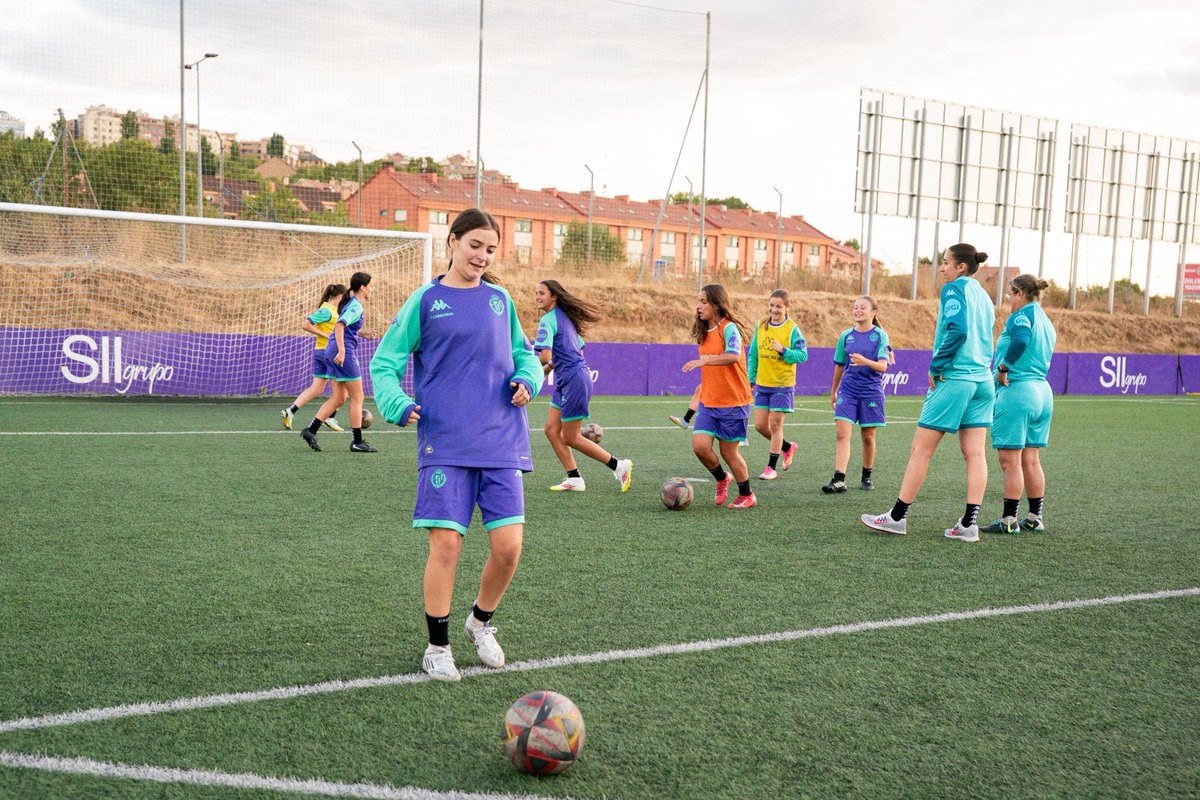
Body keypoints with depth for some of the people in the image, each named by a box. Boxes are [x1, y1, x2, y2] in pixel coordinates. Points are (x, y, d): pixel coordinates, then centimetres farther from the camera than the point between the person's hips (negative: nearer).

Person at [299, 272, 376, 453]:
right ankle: (357, 442, 5)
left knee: (339, 398, 11)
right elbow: (340, 325, -24)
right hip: (345, 352, -10)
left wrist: (362, 333, 32)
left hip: (332, 351, 10)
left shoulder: (352, 303, 17)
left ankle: (311, 430, 5)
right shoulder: (356, 306, -12)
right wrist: (342, 351, -30)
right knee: (357, 398, -1)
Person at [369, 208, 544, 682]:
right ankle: (437, 647, 15)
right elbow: (384, 363, 4)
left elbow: (524, 353, 24)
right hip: (446, 442, -3)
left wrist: (527, 381, 2)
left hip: (501, 442, 3)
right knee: (446, 544, -6)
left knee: (508, 546, -2)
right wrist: (397, 404, -14)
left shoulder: (500, 300, 13)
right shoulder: (426, 300, 3)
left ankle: (480, 623, 27)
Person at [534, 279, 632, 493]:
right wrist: (550, 366, 19)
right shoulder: (565, 317, 15)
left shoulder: (548, 320, -14)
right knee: (551, 429, 9)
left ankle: (619, 466, 6)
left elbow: (545, 356, -26)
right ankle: (574, 479, 11)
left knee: (571, 438, 0)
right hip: (566, 380, 10)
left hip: (574, 380, -10)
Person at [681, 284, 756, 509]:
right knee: (699, 446, -7)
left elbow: (733, 355, -33)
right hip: (708, 401, 6)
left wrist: (704, 361, -42)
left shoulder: (729, 328, -13)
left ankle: (747, 496, 23)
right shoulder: (705, 333, 11)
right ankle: (722, 479, 22)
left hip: (733, 402, -6)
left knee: (728, 451, 1)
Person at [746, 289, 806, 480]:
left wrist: (783, 350, -25)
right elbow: (753, 354, 12)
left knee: (775, 425, -1)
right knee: (760, 425, 5)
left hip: (782, 384, -5)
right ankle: (788, 447, 31)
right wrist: (751, 378, 10)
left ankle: (771, 467, 10)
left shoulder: (792, 328, -9)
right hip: (762, 383, 5)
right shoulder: (761, 325, 4)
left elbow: (803, 355, -11)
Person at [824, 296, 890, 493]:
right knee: (842, 433, -10)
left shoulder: (880, 335, -3)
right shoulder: (846, 336, 6)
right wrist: (833, 392, 20)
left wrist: (865, 362, -32)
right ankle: (839, 480, -14)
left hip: (871, 391, -2)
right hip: (848, 390, 2)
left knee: (868, 437, 7)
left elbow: (883, 366, -12)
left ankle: (867, 477, 24)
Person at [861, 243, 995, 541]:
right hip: (982, 381, 8)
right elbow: (983, 337, 18)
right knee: (975, 454, 4)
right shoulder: (984, 296, 17)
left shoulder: (954, 288, -7)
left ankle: (897, 517, 5)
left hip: (954, 380, -8)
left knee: (920, 450, -1)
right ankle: (969, 524, 4)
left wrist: (936, 366, -14)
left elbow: (957, 329, -21)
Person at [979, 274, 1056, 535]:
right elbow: (1041, 359, 18)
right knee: (1031, 460, 13)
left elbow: (1020, 339, -31)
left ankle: (1009, 520, 0)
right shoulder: (1046, 322, 18)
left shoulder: (1021, 315, -9)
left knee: (1010, 461, -3)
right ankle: (1034, 518, 18)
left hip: (1016, 390, -9)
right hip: (1043, 392, 9)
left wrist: (1003, 368, -20)